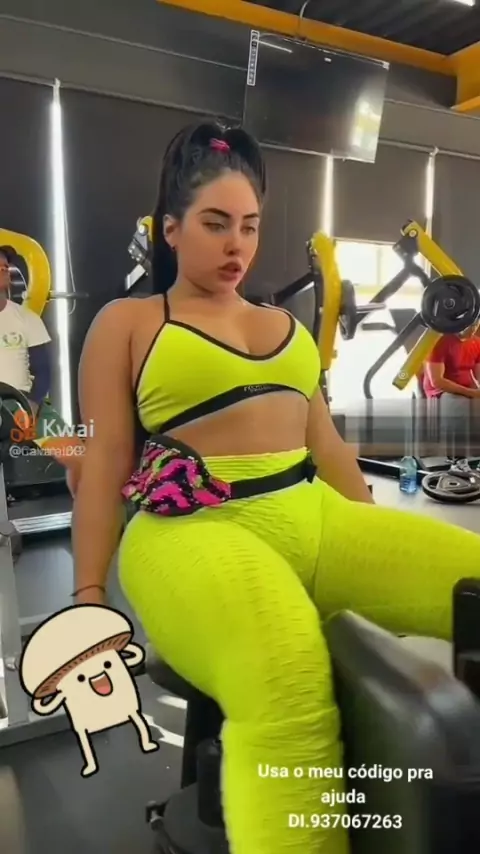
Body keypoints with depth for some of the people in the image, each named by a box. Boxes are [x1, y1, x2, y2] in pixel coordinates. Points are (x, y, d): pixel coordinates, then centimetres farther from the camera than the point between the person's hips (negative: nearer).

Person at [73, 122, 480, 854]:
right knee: (287, 677, -38)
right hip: (196, 530, -5)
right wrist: (88, 594, -2)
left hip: (317, 516, 6)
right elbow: (103, 460, 4)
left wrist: (384, 546, 19)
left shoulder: (286, 325, 25)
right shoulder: (126, 323, 11)